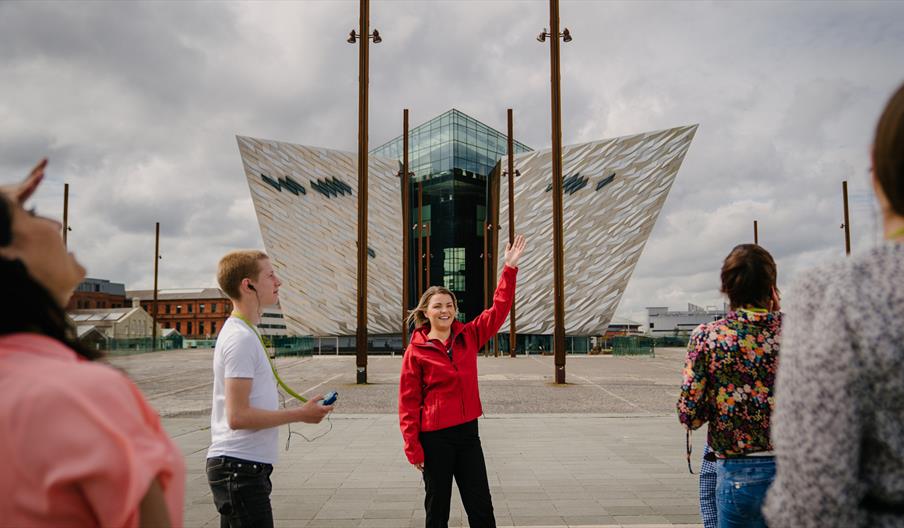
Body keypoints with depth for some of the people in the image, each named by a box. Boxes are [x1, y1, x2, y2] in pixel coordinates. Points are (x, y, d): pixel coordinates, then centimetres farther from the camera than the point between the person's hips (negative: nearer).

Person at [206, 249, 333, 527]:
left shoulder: (239, 332, 14)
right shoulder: (241, 338, -18)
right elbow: (238, 416, -23)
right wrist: (300, 414, -16)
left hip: (239, 466, 10)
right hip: (240, 466, -10)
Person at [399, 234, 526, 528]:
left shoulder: (469, 336, 3)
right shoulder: (416, 351, -8)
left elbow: (498, 309, 1)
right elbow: (408, 403, -7)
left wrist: (510, 268, -6)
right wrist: (413, 448, -9)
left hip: (468, 432, 4)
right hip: (435, 438, -3)